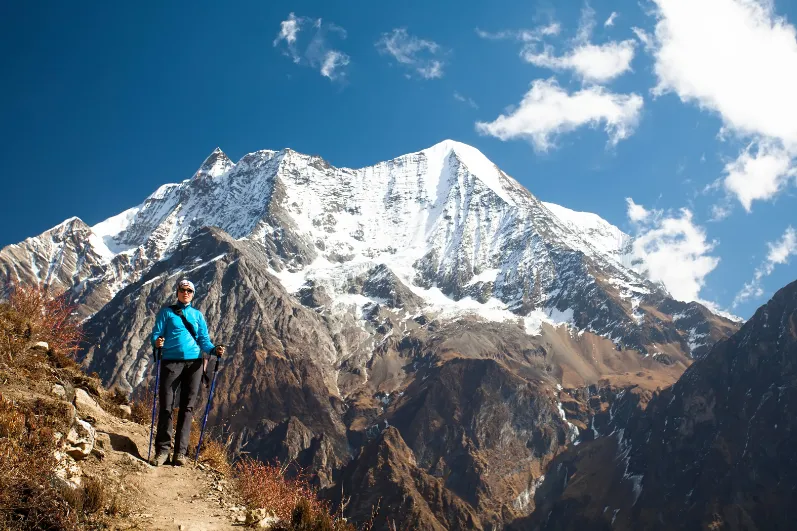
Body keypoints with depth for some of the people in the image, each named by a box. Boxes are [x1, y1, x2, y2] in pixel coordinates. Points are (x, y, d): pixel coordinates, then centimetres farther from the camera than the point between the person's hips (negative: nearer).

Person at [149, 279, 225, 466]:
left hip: (194, 362, 2)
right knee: (166, 406, -6)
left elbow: (203, 340, 12)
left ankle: (180, 451, 2)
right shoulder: (166, 312, 11)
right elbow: (156, 334, 4)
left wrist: (214, 349, -9)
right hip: (171, 361, -2)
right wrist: (157, 342, -20)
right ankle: (162, 450, 1)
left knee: (187, 407, 0)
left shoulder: (197, 315, 17)